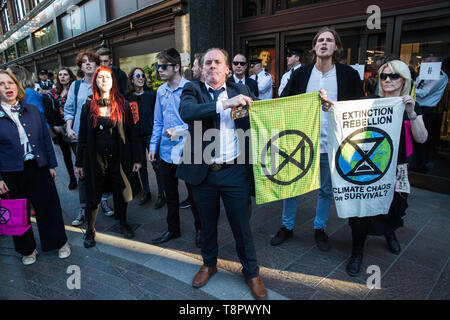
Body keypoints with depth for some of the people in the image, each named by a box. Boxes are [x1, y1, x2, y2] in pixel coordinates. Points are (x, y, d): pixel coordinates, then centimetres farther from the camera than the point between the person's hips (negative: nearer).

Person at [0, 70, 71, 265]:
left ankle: (59, 242, 28)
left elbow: (45, 138, 7)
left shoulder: (32, 110, 3)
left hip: (39, 168, 2)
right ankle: (27, 249, 33)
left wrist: (52, 164, 5)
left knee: (48, 207, 9)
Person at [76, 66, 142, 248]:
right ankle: (90, 229, 30)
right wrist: (79, 163, 5)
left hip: (118, 158, 0)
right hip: (95, 159, 0)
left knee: (120, 193, 12)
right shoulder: (88, 106, 3)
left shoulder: (122, 105, 1)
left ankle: (123, 224, 34)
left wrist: (136, 158, -2)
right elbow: (83, 136, 5)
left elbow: (131, 132, 1)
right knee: (94, 196, 9)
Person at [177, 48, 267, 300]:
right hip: (203, 172, 1)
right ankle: (209, 264, 44)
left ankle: (251, 272, 32)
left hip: (234, 171, 0)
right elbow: (187, 112, -21)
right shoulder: (193, 89, 0)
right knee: (208, 223, 19)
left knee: (242, 225, 9)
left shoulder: (240, 90, 6)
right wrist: (224, 104, -28)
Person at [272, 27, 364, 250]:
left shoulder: (349, 75, -1)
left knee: (326, 190, 14)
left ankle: (320, 229, 35)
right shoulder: (301, 74, 2)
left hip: (331, 146, 0)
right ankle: (287, 227, 29)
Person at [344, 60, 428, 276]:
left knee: (395, 208, 10)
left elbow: (421, 139, -4)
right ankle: (357, 252, 11)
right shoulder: (371, 102, -1)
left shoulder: (412, 106, 5)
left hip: (396, 168, 3)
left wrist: (411, 113, -17)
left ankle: (389, 232, 48)